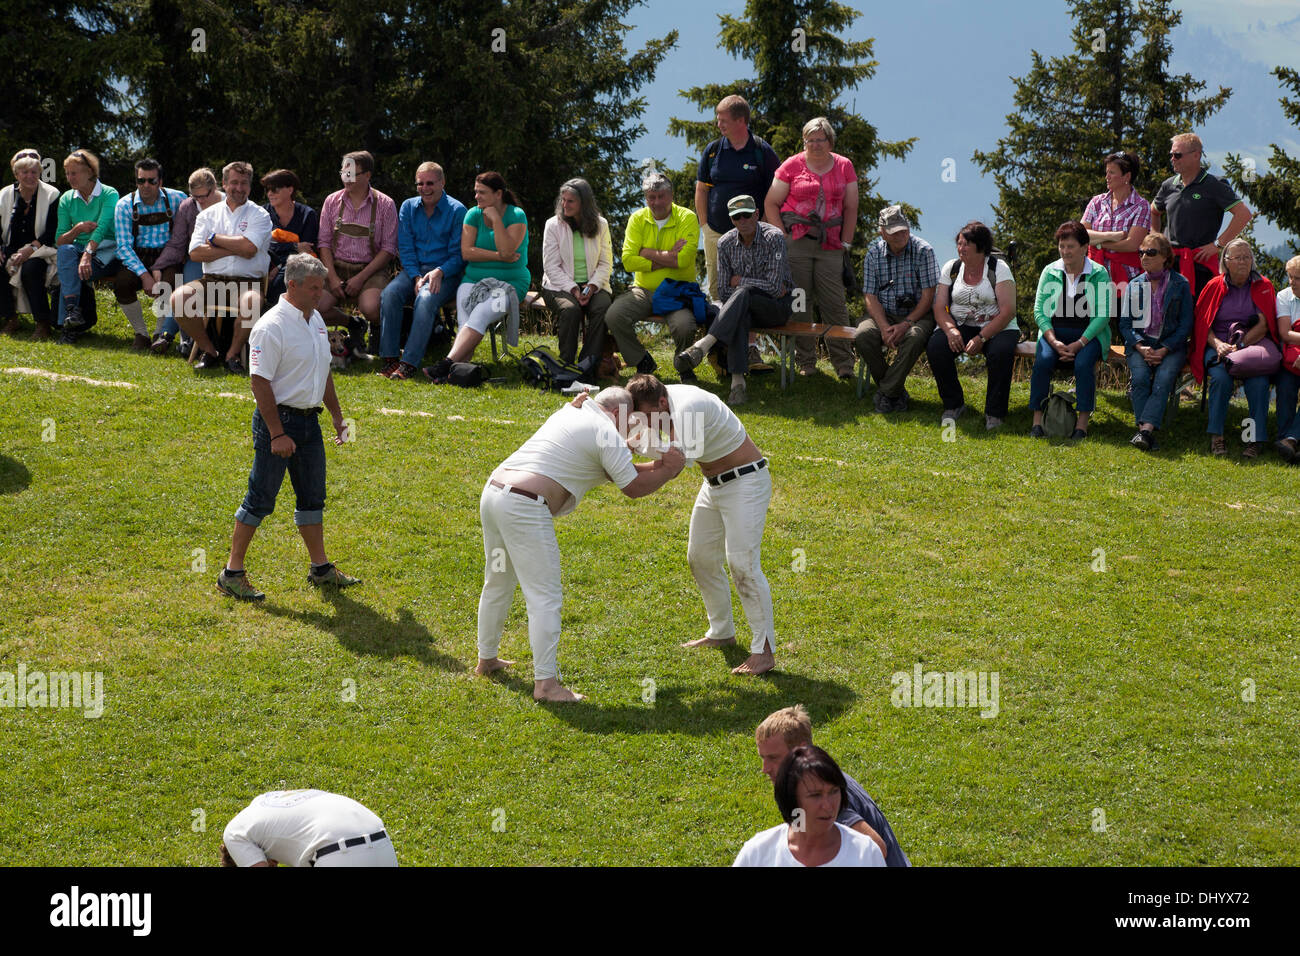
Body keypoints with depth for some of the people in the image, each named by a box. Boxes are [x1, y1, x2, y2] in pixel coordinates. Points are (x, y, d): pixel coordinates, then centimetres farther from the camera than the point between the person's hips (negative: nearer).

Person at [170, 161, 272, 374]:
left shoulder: (259, 215, 7)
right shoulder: (208, 214, 15)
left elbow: (249, 248, -12)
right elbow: (195, 253, 0)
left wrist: (215, 239, -1)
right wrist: (235, 248, -6)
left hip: (248, 281, -3)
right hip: (212, 279, 3)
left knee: (251, 302, -38)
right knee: (178, 298, -25)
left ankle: (232, 354, -13)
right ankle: (210, 352, -6)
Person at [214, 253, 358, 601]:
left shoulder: (316, 320, 10)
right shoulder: (272, 327, -17)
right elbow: (260, 382, -20)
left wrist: (337, 415, 22)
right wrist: (277, 434, -22)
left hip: (309, 420, 8)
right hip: (278, 419, -8)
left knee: (312, 497, 15)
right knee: (260, 500, -4)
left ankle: (321, 569, 26)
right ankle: (232, 574, 3)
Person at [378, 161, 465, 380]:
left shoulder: (457, 210, -1)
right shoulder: (408, 207, 11)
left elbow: (458, 255, -3)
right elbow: (405, 248, 6)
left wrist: (439, 272, -21)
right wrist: (416, 277, -10)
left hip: (445, 273, -4)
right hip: (413, 270, 4)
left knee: (425, 299, -35)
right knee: (390, 293, -28)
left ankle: (409, 363, -39)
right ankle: (388, 358, -28)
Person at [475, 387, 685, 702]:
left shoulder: (571, 413, 23)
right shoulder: (606, 432, -4)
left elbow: (616, 471, 29)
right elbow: (632, 488, 0)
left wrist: (658, 466, 25)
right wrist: (668, 473, 15)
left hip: (493, 490, 10)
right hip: (524, 508, -10)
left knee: (497, 583, 24)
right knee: (545, 596, -6)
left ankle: (486, 659, 38)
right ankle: (546, 683, -7)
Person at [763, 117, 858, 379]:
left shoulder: (844, 167, 11)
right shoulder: (792, 166, 5)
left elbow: (851, 208, 13)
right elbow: (771, 203, 5)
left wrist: (845, 242, 5)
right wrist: (782, 237, -4)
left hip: (830, 246, 1)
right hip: (796, 243, -1)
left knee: (835, 304, -4)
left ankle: (844, 364, -1)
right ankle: (806, 363, 6)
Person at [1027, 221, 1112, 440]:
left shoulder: (1099, 274, -1)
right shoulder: (1050, 272, 6)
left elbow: (1103, 315, -7)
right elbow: (1039, 310, 3)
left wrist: (1079, 343, -17)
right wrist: (1054, 342, -12)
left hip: (1089, 334, -2)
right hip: (1055, 332, 2)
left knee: (1083, 364, -32)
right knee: (1042, 361, -29)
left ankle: (1083, 423, -26)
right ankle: (1037, 420, -25)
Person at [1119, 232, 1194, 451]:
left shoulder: (1180, 285, 5)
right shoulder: (1134, 285, 13)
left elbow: (1185, 324, 1)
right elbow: (1124, 323, 8)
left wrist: (1164, 350, -12)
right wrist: (1141, 348, -10)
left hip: (1171, 345, -2)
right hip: (1139, 343, 2)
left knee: (1164, 378, -31)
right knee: (1140, 377, -29)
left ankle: (1145, 430, -46)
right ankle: (1146, 432, -36)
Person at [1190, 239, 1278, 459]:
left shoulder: (1262, 286, 7)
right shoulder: (1215, 286, 7)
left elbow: (1263, 325, -2)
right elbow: (1202, 324, 5)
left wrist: (1239, 346, -16)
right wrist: (1218, 344, -15)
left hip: (1253, 344, 0)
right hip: (1219, 345, 0)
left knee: (1258, 381, -30)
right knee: (1221, 377, -31)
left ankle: (1254, 439, -23)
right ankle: (1216, 435, -21)